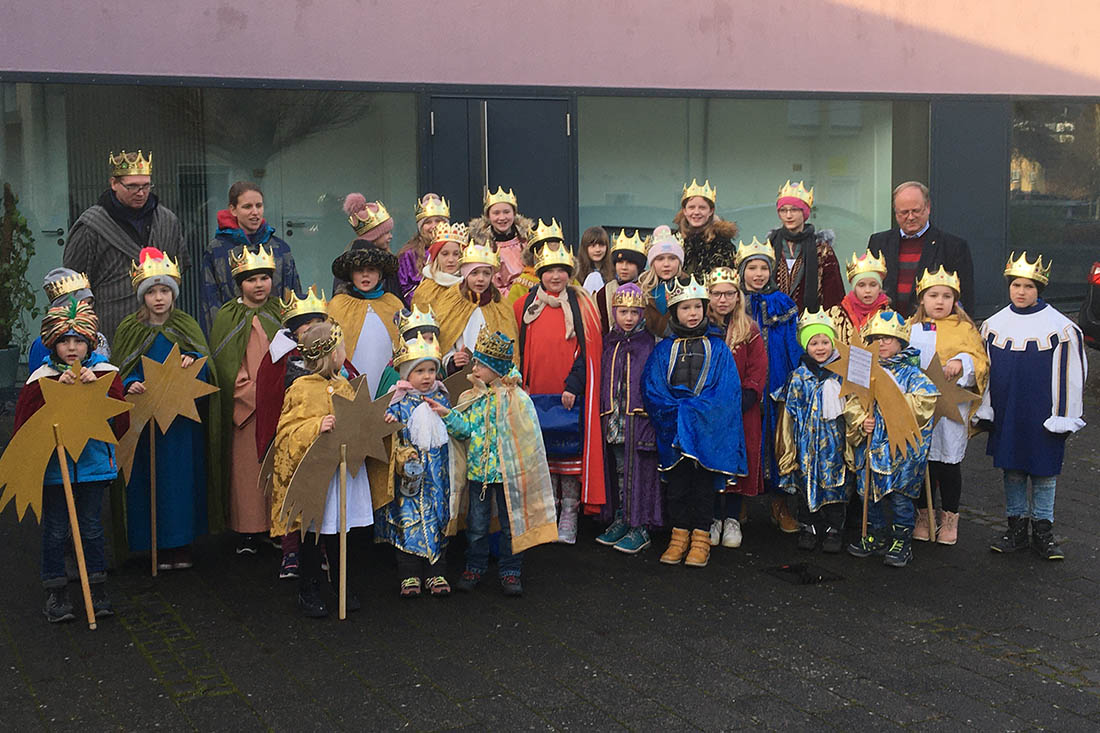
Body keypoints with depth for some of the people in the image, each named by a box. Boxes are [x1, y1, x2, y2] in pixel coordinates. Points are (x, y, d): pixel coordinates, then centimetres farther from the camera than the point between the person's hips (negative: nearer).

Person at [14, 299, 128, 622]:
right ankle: (55, 592, 19)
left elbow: (121, 422, -10)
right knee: (55, 529, 7)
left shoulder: (106, 374, -1)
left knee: (91, 526, 10)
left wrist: (96, 387, -20)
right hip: (53, 465, -1)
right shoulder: (41, 379, -3)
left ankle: (98, 589, 21)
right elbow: (26, 424, -14)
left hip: (93, 461, 1)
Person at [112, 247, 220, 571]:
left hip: (183, 423, 1)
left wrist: (192, 361, -20)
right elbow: (120, 373, 3)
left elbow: (206, 365, 2)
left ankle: (182, 544, 12)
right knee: (151, 479, 0)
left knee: (183, 477, 2)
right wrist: (131, 385, -19)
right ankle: (159, 546, 8)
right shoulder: (130, 329, 5)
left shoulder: (187, 326, 7)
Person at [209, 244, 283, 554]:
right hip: (244, 406, -2)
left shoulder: (280, 313, 10)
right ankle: (247, 531, 6)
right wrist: (255, 395, -11)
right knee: (247, 467, -1)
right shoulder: (227, 318, 2)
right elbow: (226, 366, -2)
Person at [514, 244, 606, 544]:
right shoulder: (525, 306, 9)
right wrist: (521, 385, 2)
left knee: (571, 451, -3)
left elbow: (588, 350, -3)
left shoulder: (581, 305, 2)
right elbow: (519, 351, 12)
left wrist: (573, 385, -13)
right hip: (537, 392, 2)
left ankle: (569, 517, 5)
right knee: (543, 452, 5)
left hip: (572, 393, -2)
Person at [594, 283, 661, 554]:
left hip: (640, 416, -5)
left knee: (639, 471, -4)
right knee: (618, 469, 10)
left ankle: (640, 527, 0)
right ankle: (621, 519, 19)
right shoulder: (609, 343, 12)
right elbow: (603, 380, 15)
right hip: (614, 417, 5)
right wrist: (605, 414, 8)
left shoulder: (648, 342, 0)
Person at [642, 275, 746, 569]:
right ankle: (679, 535, 15)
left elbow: (727, 391, -6)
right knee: (677, 483, 6)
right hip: (672, 431, 1)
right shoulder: (663, 350, 6)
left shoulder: (718, 348, 3)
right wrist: (677, 413, -16)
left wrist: (690, 411, -15)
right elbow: (651, 390, -2)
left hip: (707, 431, -1)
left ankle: (701, 538, 11)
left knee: (704, 482, 4)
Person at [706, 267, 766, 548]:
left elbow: (758, 374, -2)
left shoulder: (749, 332, 2)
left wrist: (738, 404, -13)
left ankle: (733, 519, 14)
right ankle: (714, 518, 15)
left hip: (742, 414, 0)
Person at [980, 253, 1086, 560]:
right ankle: (1017, 528, 22)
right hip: (1005, 416, 3)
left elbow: (1070, 374, -4)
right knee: (1012, 470, 10)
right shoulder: (994, 325, 4)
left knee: (1044, 472, 5)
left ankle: (1043, 531, 17)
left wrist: (1063, 417, -6)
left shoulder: (1060, 327, -7)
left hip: (1042, 416, -3)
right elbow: (985, 371, 10)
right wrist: (985, 411, 9)